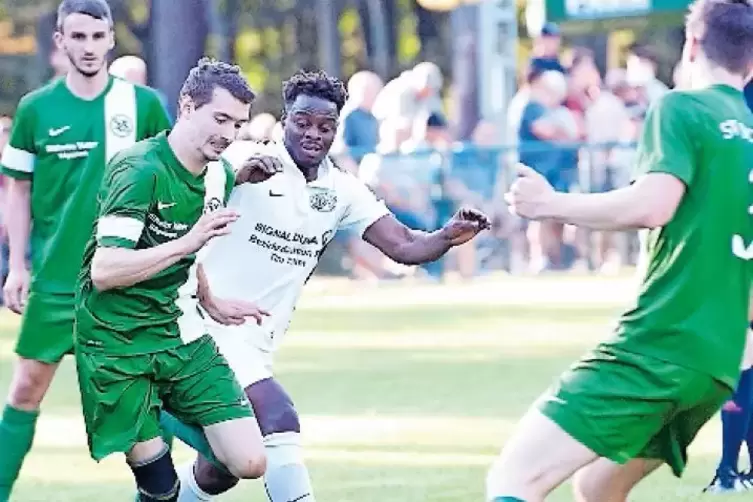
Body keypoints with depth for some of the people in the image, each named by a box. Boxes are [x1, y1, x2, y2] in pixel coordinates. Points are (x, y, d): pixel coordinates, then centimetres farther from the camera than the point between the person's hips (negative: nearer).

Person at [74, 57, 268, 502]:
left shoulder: (221, 176, 6)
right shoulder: (140, 169, -18)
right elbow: (104, 271, -27)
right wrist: (186, 243, -31)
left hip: (181, 335, 7)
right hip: (119, 344, -7)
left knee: (249, 463, -6)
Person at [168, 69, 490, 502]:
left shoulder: (340, 191, 7)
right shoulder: (246, 162, -11)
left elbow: (404, 245, 0)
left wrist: (449, 236, -19)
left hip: (258, 344, 7)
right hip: (210, 326, -7)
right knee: (280, 422, -24)